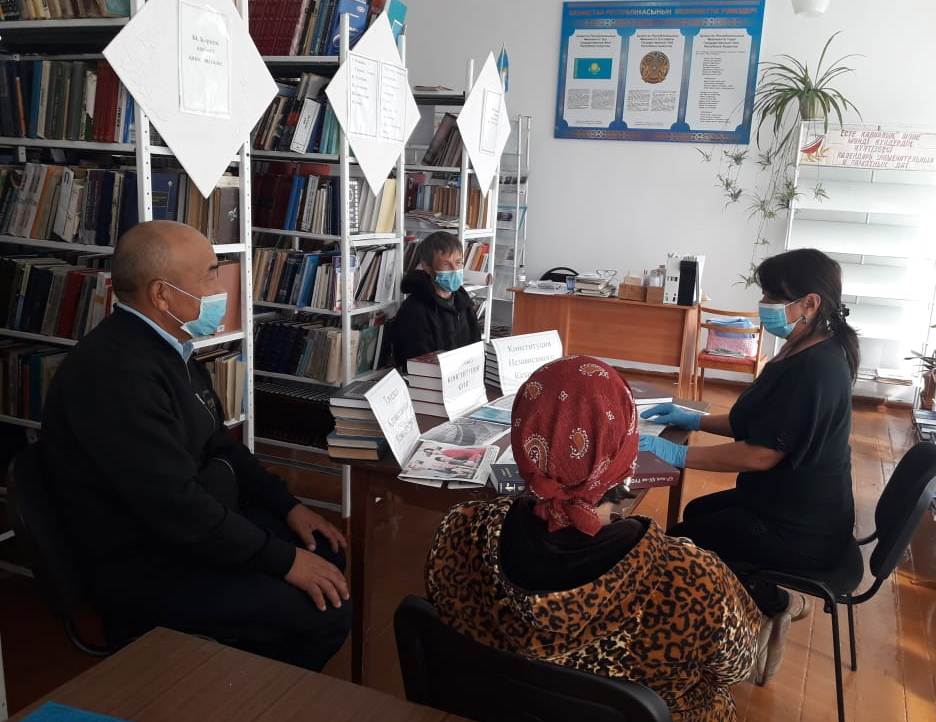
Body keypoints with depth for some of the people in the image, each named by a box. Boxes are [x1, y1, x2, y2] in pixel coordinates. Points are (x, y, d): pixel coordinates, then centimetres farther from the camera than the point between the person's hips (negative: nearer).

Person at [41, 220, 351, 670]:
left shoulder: (166, 346, 4)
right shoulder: (116, 372, -29)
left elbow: (217, 443, 14)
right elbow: (177, 506, -29)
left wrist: (287, 506, 5)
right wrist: (284, 561, -20)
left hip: (191, 525, 10)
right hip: (144, 564, -10)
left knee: (326, 552, 12)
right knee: (324, 613, -15)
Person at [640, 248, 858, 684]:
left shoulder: (813, 369, -27)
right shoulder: (805, 353, 4)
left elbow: (761, 453, -28)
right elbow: (758, 425, 13)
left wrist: (678, 455, -23)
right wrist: (695, 420, 7)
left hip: (797, 529, -10)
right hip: (794, 504, 10)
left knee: (678, 546, -1)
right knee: (696, 513, 24)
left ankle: (775, 605, 6)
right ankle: (774, 599, 19)